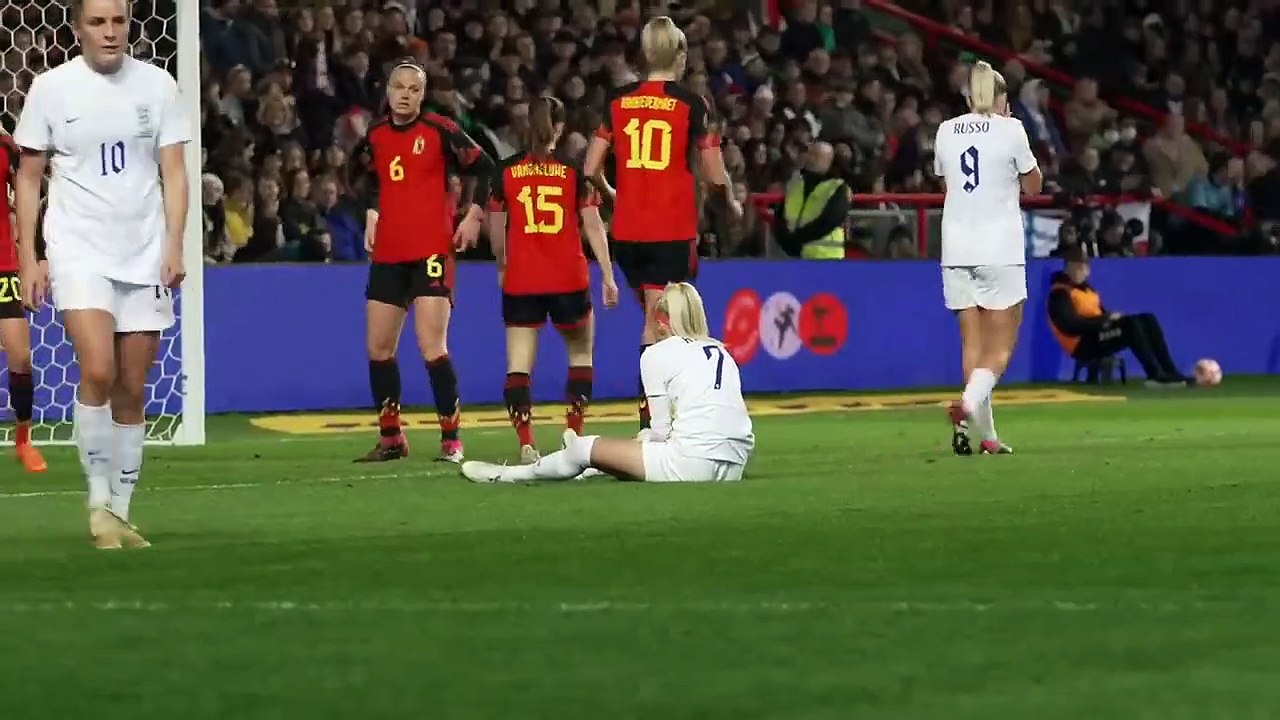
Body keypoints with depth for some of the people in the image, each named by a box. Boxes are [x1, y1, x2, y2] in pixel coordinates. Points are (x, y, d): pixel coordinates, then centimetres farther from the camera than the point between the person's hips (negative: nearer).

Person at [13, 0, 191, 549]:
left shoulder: (156, 85, 4)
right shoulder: (51, 88, 0)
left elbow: (173, 172, 6)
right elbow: (29, 178, 5)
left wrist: (174, 246, -6)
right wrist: (27, 258, -1)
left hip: (143, 254, 2)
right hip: (78, 250, -2)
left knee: (132, 390, 4)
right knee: (98, 371, -21)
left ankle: (119, 512, 14)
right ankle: (98, 500, -10)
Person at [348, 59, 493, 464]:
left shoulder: (440, 130, -6)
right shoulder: (375, 137, 8)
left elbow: (483, 166, -1)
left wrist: (473, 216, -6)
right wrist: (371, 213, 14)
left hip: (431, 251, -6)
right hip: (388, 253, 6)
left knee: (432, 348, -13)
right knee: (378, 348, 6)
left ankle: (451, 440, -6)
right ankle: (391, 438, 18)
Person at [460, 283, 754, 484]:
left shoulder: (658, 354, 1)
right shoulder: (721, 352, 19)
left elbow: (661, 430, -2)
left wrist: (646, 437, 18)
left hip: (694, 462, -7)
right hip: (735, 465, 7)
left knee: (585, 449, 12)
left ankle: (507, 475, 29)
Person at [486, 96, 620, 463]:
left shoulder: (506, 172, 2)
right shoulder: (574, 171, -1)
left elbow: (496, 230, 7)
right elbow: (593, 227, -2)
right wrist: (608, 276, 2)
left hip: (520, 281, 0)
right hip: (568, 279, 0)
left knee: (519, 365, 0)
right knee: (580, 353, 20)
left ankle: (526, 444, -14)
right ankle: (575, 435, 13)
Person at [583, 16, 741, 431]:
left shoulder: (619, 102, 5)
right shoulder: (691, 104, -6)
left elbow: (590, 171, 5)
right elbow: (716, 177, -4)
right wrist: (732, 205, 16)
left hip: (627, 230, 4)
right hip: (673, 230, -4)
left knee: (656, 319, 18)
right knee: (659, 324, -3)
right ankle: (649, 408, -10)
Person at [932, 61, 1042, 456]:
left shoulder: (945, 132, 7)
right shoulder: (1010, 130, -5)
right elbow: (1033, 187, 5)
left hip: (957, 251, 4)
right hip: (1000, 251, -4)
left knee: (972, 342, 7)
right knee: (1001, 345, 0)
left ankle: (988, 434, 3)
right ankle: (968, 404, -26)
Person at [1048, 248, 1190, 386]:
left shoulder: (1086, 288, 21)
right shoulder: (1060, 293, -9)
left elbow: (1102, 313, 20)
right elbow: (1071, 325, -23)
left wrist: (1110, 318, -5)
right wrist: (1105, 319, -20)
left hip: (1099, 336, 9)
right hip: (1083, 346, -9)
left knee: (1147, 320, -3)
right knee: (1131, 324, -26)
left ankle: (1170, 372, -10)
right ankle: (1156, 375, -28)